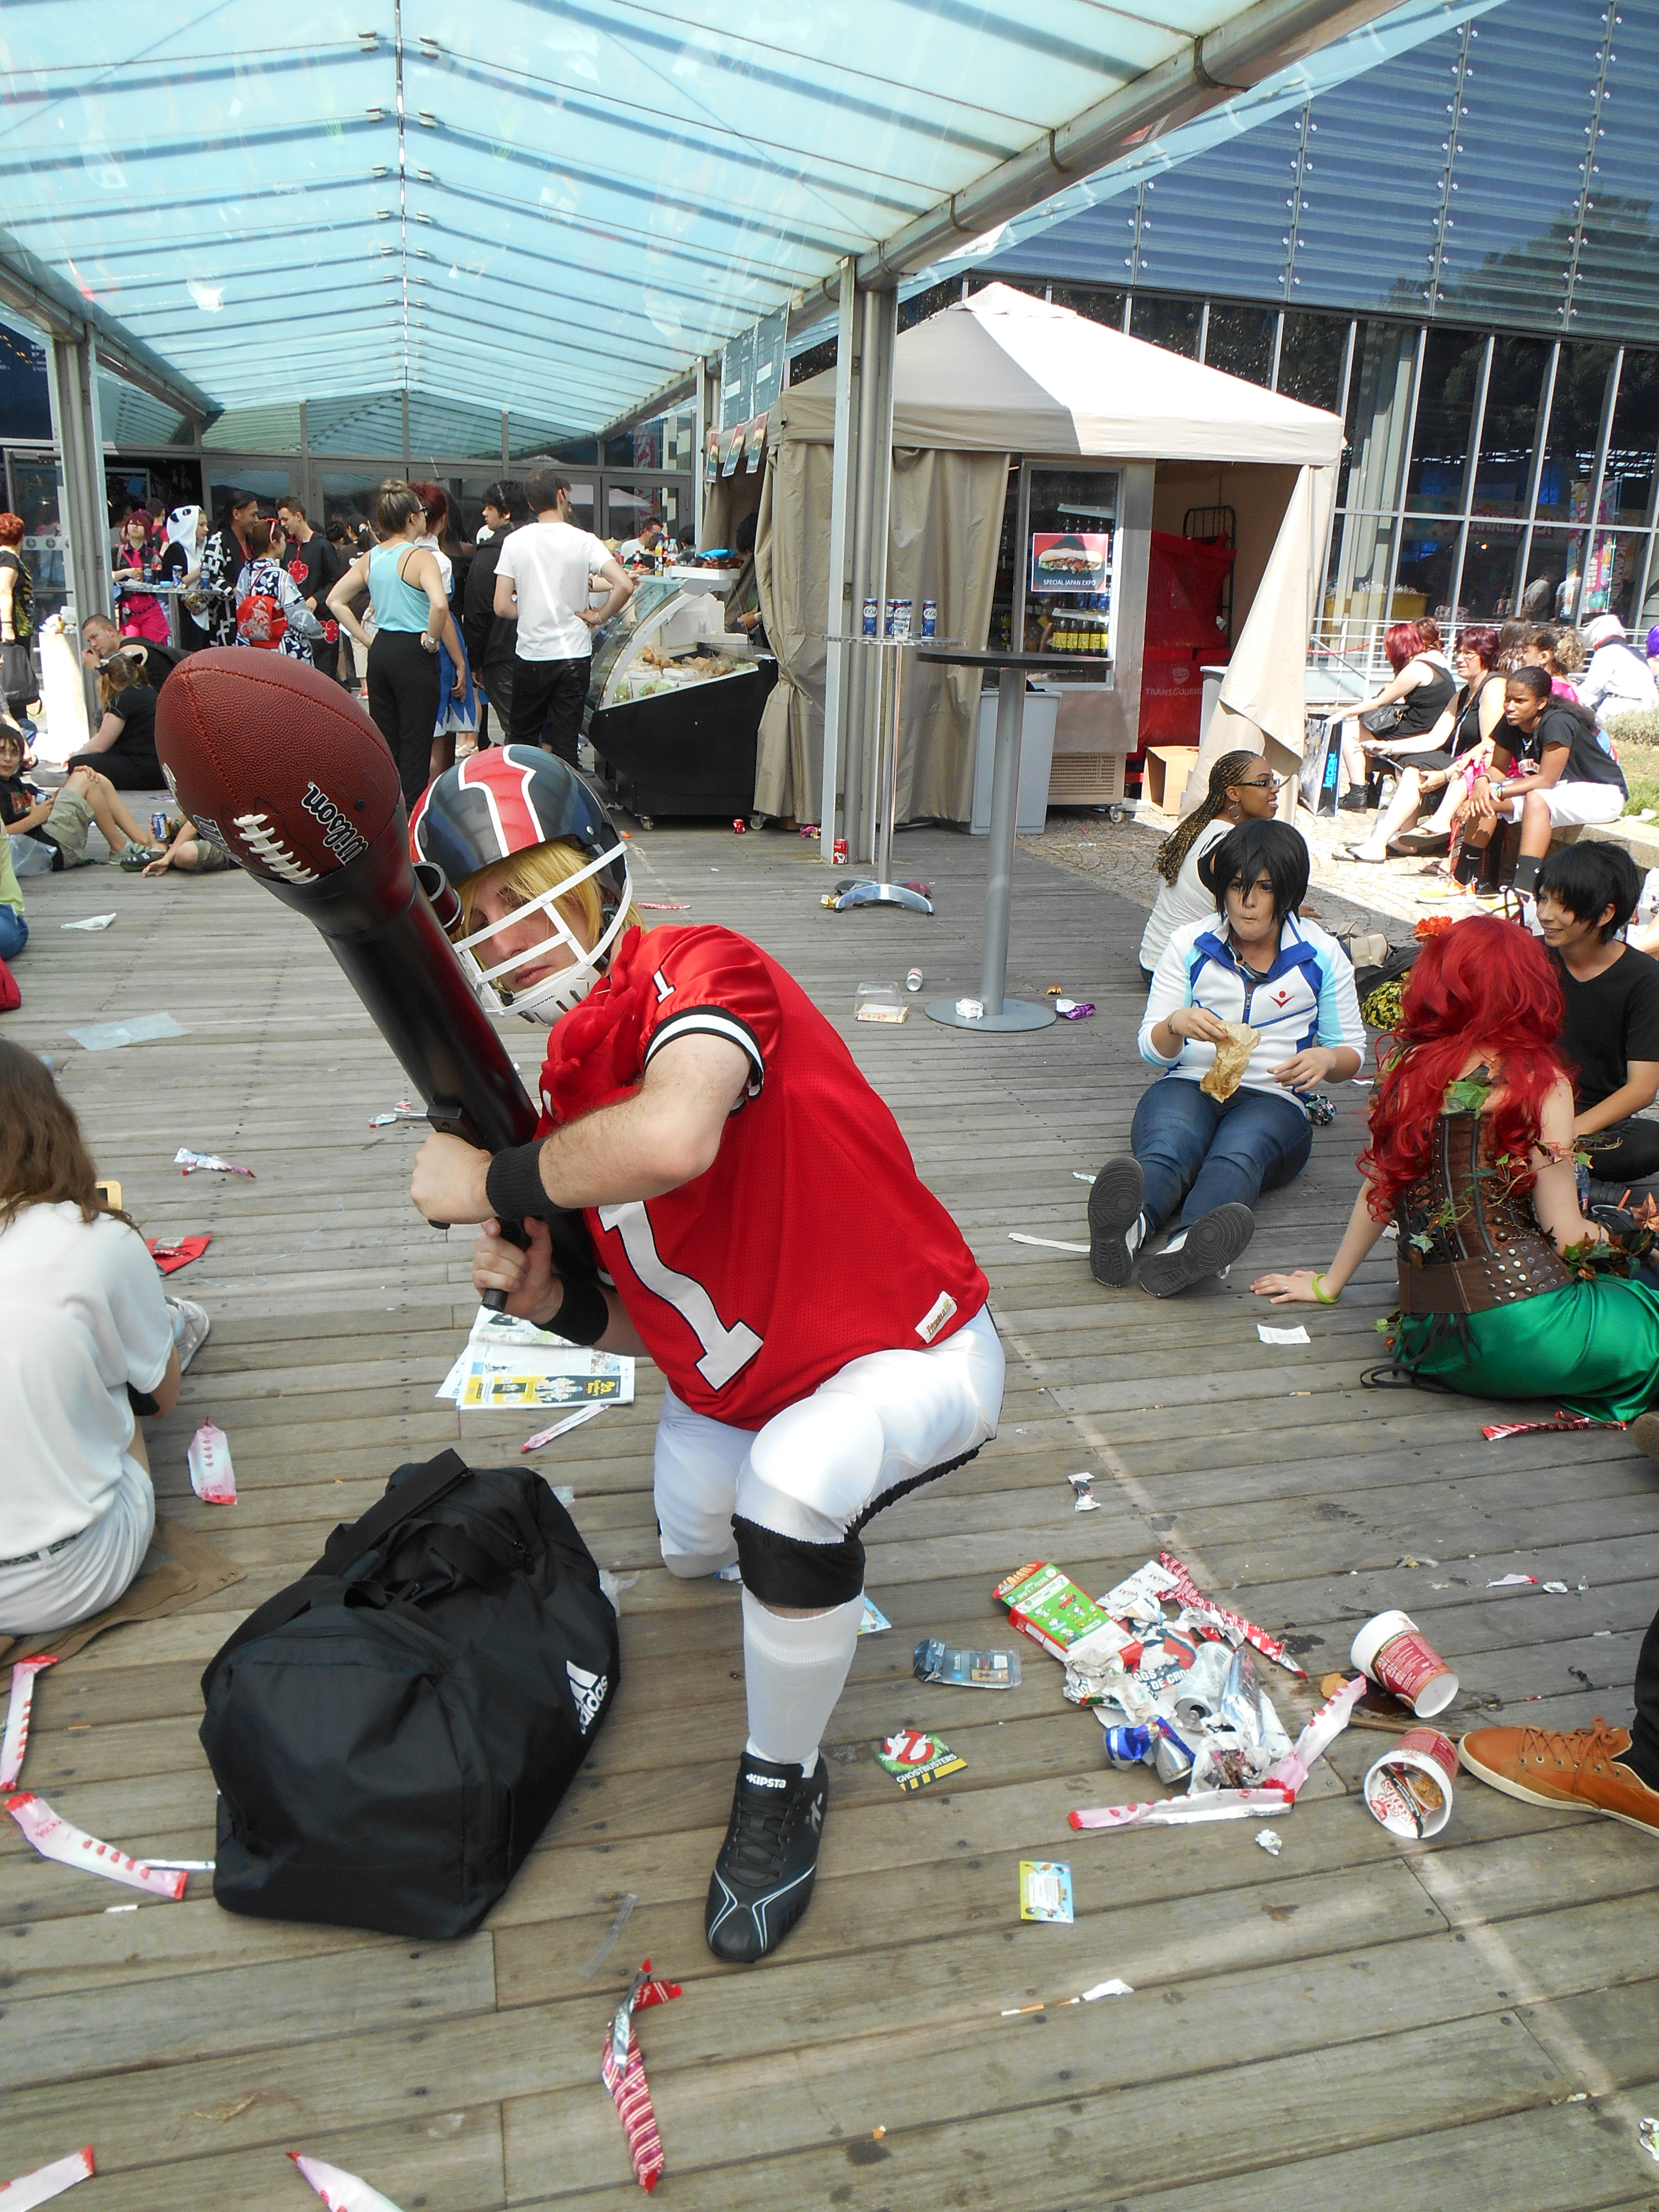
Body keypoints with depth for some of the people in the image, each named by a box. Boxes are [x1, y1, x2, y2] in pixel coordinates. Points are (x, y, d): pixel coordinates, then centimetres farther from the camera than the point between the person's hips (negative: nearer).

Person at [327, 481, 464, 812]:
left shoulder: (369, 559, 9)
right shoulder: (420, 557, -12)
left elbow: (335, 601, 13)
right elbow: (439, 605, -28)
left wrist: (366, 639, 11)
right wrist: (432, 640, -12)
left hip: (380, 652, 7)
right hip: (414, 655, -7)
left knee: (384, 741, 14)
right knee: (416, 744, 0)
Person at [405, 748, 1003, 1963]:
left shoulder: (700, 971, -26)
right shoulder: (570, 1094, -2)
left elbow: (672, 1140, -50)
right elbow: (662, 1324, 3)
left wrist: (493, 1184, -32)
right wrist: (555, 1301, -18)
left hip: (914, 1353, -9)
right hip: (743, 1381, 9)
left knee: (791, 1490, -36)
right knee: (694, 1550, 25)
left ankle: (783, 1785, -7)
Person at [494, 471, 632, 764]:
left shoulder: (515, 542, -3)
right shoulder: (584, 541, -6)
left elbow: (502, 606, -6)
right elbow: (624, 586, -18)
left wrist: (531, 610, 12)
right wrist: (599, 617, -4)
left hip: (530, 655, 1)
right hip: (575, 654, -1)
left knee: (521, 739, 15)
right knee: (566, 743, 5)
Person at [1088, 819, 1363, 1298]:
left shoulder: (1322, 956, 9)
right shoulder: (1189, 944, 10)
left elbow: (1351, 1050, 14)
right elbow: (1152, 1048, 8)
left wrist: (1326, 1060, -12)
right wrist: (1176, 1024, -17)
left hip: (1273, 1100, 0)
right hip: (1189, 1085, 1)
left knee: (1237, 1154, -38)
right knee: (1168, 1149, -37)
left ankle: (1180, 1252, -71)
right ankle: (1125, 1228, -73)